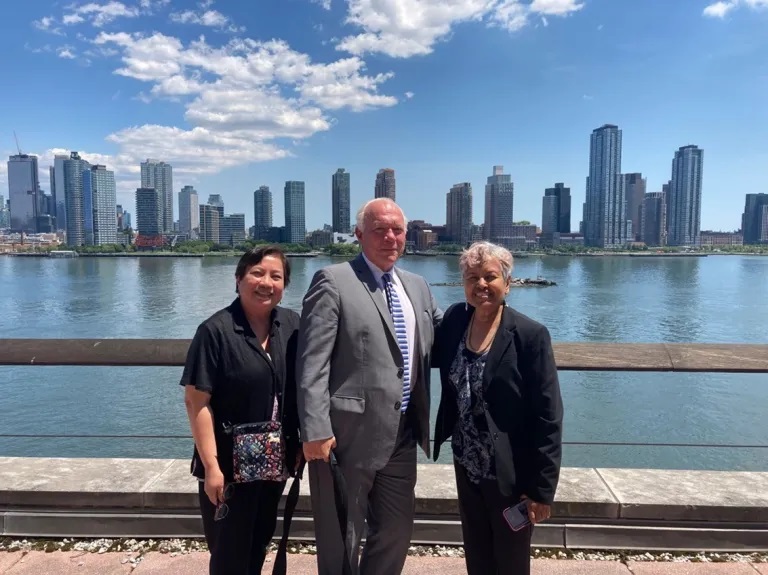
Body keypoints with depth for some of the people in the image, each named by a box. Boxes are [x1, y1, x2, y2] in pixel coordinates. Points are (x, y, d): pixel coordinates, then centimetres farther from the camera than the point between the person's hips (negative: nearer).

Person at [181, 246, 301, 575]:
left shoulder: (292, 325, -2)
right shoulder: (216, 331, -16)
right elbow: (196, 401, -17)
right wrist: (211, 466, -19)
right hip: (229, 464, -4)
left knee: (259, 545, 22)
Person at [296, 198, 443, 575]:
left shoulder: (417, 286, 10)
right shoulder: (333, 281, -10)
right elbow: (312, 364, -15)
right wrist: (316, 430, -19)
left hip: (402, 434, 6)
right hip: (350, 434, -6)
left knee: (397, 529, 21)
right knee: (341, 539, 13)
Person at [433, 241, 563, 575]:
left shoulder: (530, 335, -18)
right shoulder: (455, 319, -3)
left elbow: (547, 417, -16)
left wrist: (541, 487, -15)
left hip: (511, 474, -4)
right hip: (466, 467, 5)